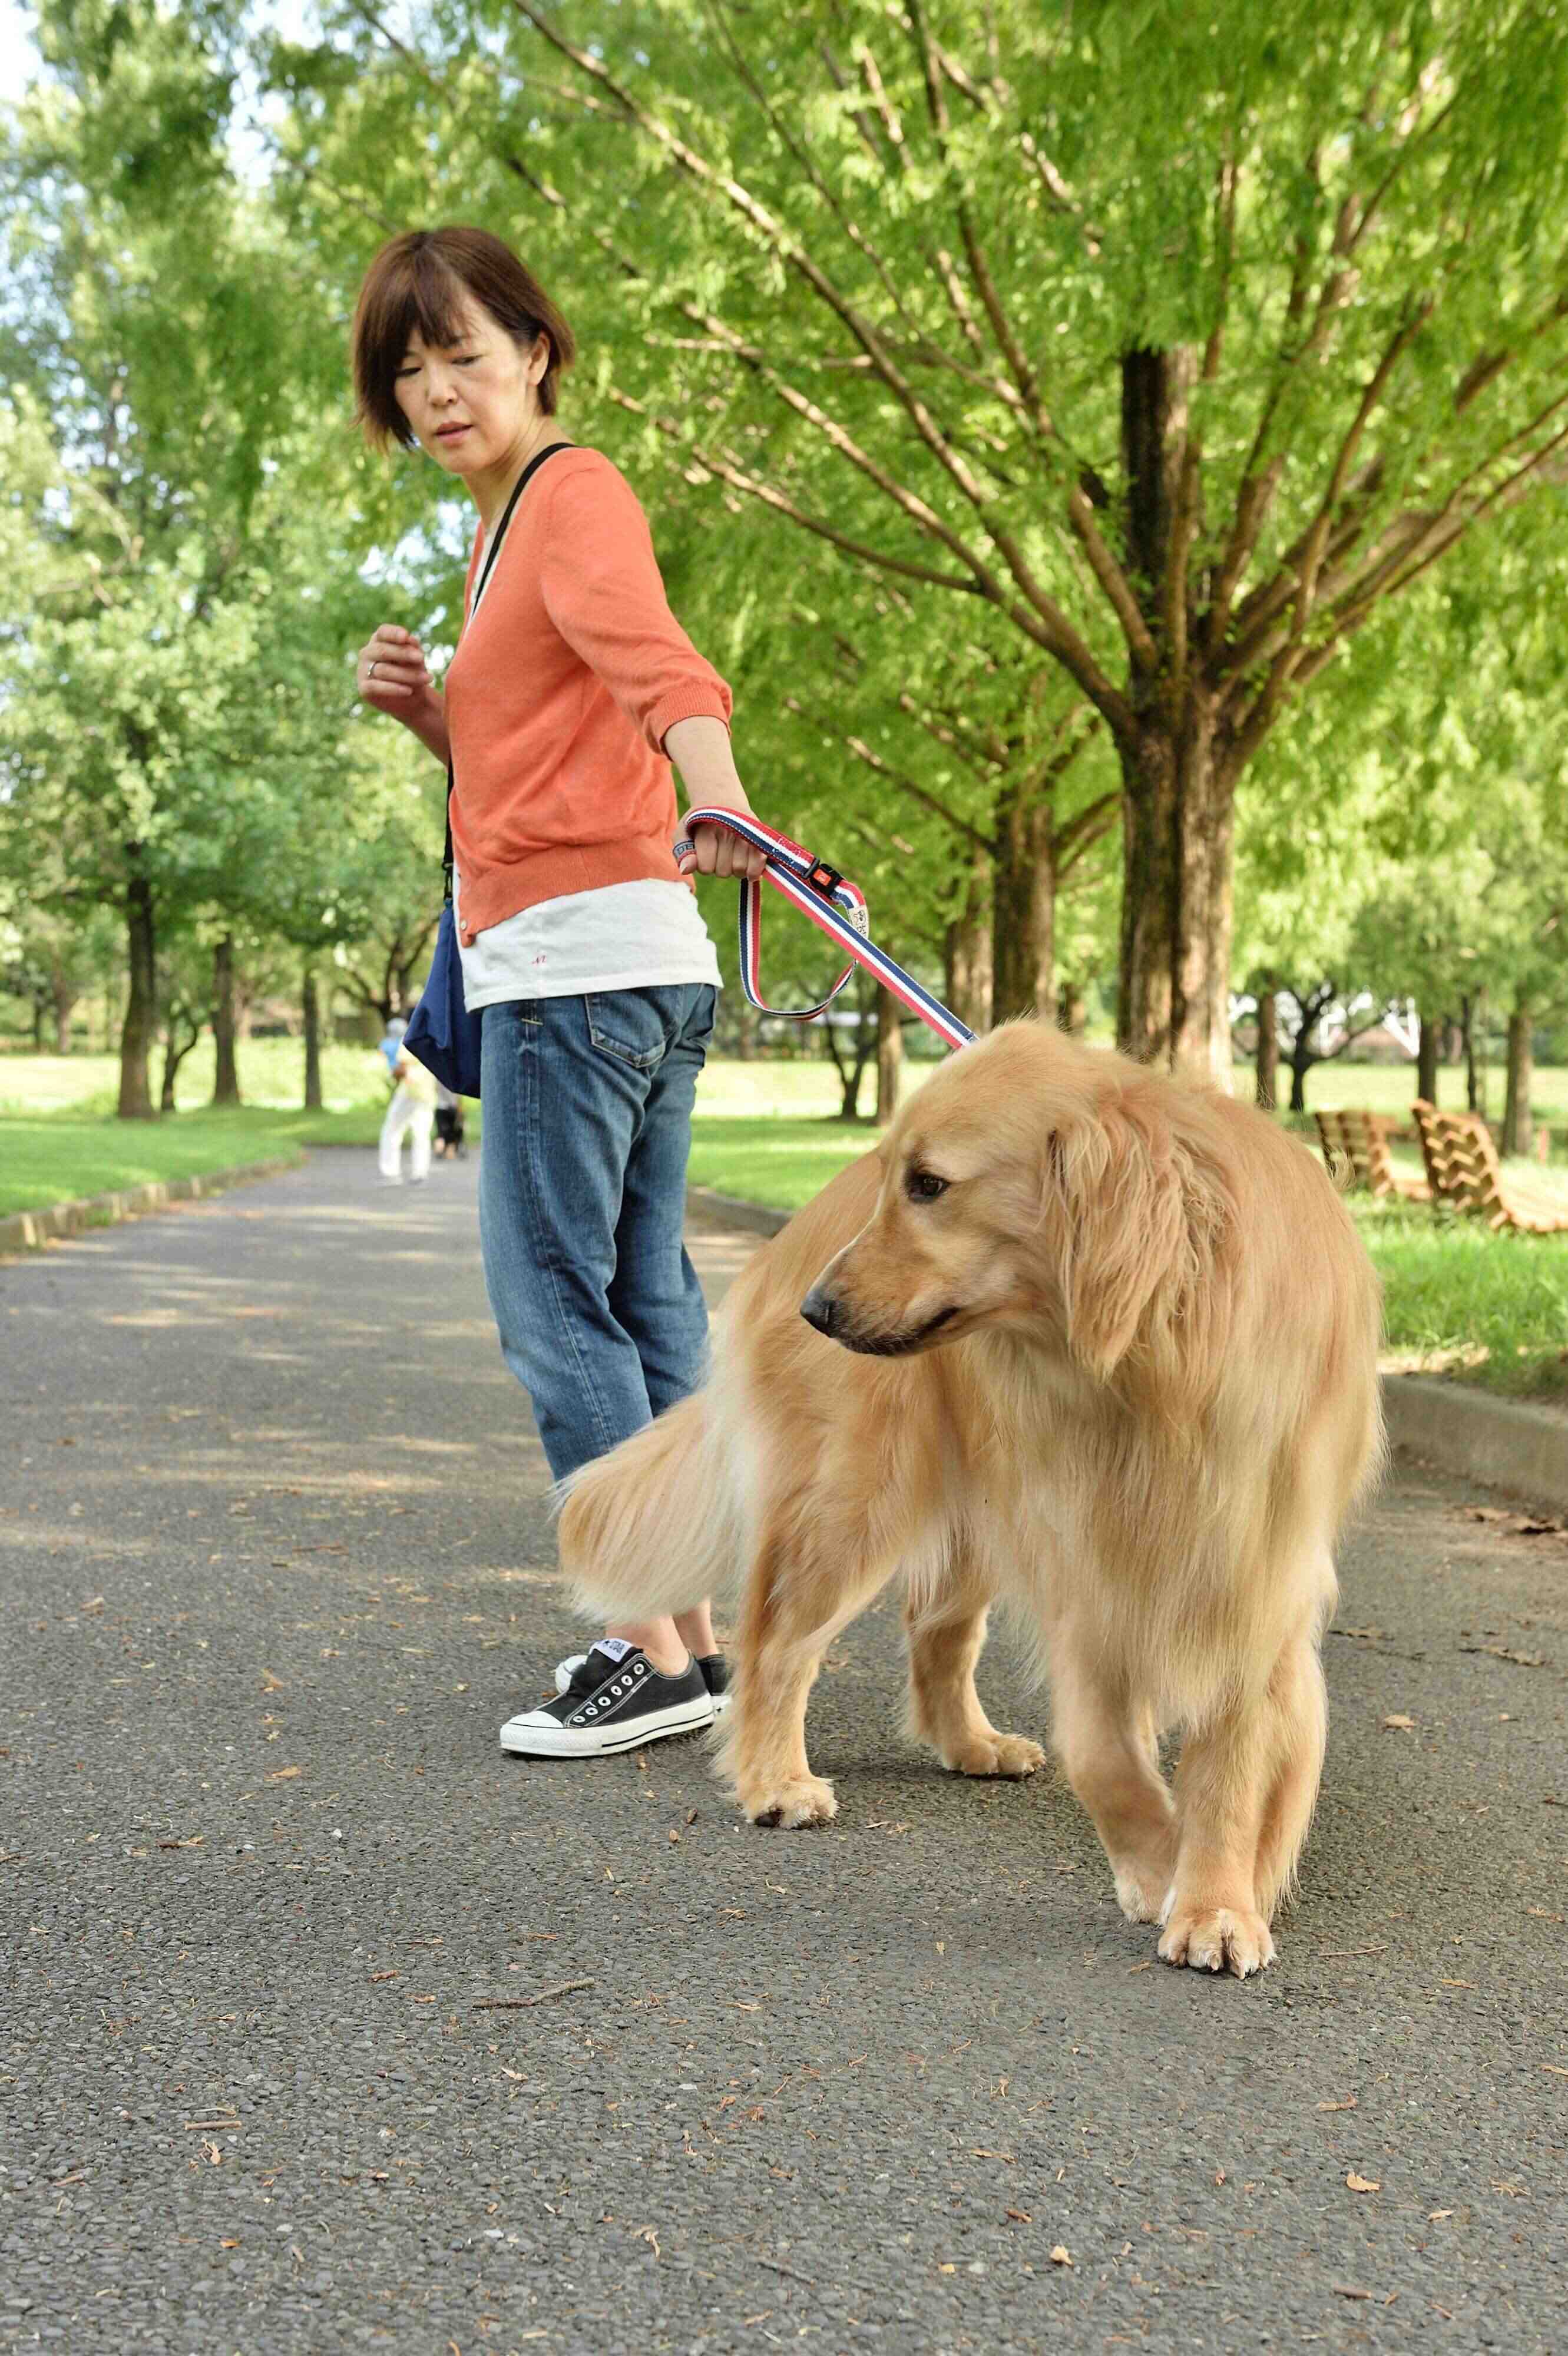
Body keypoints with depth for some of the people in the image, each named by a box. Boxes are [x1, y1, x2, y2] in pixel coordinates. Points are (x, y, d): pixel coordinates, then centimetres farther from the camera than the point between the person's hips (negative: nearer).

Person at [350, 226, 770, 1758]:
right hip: (644, 960, 10)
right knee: (641, 1300, 10)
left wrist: (719, 803, -44)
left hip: (578, 945, -10)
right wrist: (426, 711, 8)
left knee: (552, 1298, -9)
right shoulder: (502, 532, 24)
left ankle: (656, 1655, -7)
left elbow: (656, 661, -27)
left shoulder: (573, 494, -5)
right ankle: (687, 1630, 16)